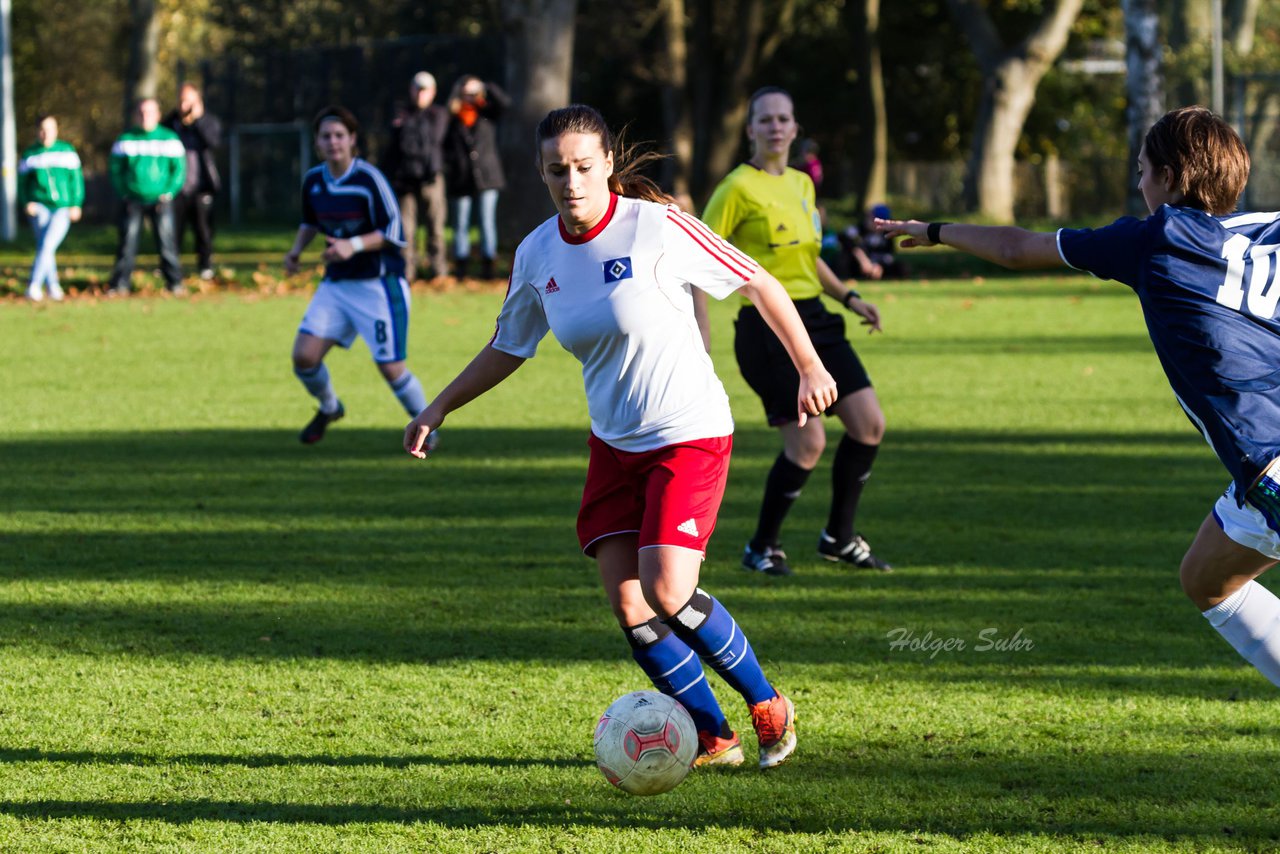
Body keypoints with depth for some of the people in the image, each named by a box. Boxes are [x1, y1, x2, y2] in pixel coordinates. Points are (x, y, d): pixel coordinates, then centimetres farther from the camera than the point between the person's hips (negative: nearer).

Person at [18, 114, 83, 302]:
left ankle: (34, 286, -18)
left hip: (62, 208, -1)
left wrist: (76, 204, 0)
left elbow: (76, 178, 8)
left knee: (48, 246, -16)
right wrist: (26, 203, -5)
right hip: (39, 206, 1)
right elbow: (22, 182, 11)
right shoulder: (30, 155, 8)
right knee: (44, 247, -6)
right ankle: (52, 286, 5)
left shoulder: (67, 152, 6)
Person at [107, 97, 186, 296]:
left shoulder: (169, 139, 5)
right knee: (127, 242, -3)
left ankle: (174, 282, 1)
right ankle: (120, 285, 1)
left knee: (166, 241, -5)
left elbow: (179, 169, 7)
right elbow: (115, 169, 9)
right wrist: (123, 194, -2)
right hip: (132, 202, 1)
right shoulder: (125, 140, 6)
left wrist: (168, 193, -4)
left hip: (160, 200, -1)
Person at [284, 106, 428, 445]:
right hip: (336, 284, 5)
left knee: (390, 367, -7)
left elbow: (393, 232, -16)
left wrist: (354, 245, -29)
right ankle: (329, 408, 25)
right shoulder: (313, 181, 2)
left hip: (378, 284, -5)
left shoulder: (368, 179, -16)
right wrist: (297, 250, 4)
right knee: (304, 356, -6)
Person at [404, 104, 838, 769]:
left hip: (689, 435, -6)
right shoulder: (537, 254, 1)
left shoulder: (657, 227, -17)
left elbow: (760, 285, -9)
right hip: (613, 443, 6)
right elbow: (507, 348, 17)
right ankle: (713, 738, 9)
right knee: (626, 602, -4)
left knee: (667, 593, -18)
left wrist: (810, 368, -8)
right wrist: (437, 410, 14)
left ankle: (768, 707, 4)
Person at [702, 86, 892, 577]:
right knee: (808, 443, -11)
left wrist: (849, 297, 21)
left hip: (814, 318, 8)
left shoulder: (801, 184, 13)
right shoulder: (739, 188, -10)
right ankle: (762, 548, 8)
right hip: (767, 328, -8)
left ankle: (838, 537, 17)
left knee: (869, 424, 1)